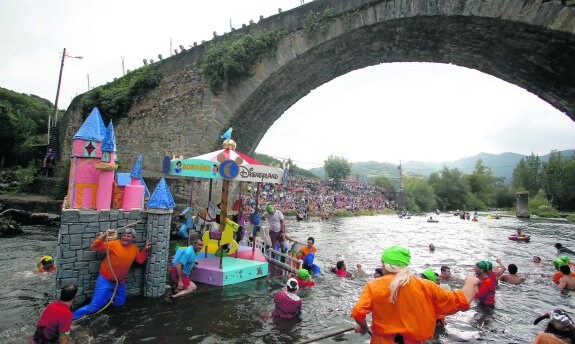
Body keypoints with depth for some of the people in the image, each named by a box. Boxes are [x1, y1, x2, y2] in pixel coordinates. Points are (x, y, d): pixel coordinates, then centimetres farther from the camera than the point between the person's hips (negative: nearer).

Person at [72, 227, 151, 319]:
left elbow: (140, 260, 11)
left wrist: (145, 250, -4)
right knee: (94, 306, -8)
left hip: (120, 282, 5)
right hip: (105, 280, -5)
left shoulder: (134, 249, -2)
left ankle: (107, 295, 37)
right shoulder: (113, 244, -17)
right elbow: (95, 247, -22)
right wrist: (104, 236, -37)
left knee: (120, 303, 20)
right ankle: (73, 316, 15)